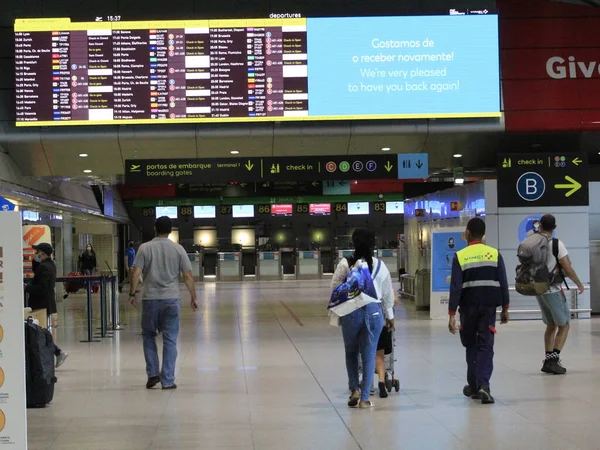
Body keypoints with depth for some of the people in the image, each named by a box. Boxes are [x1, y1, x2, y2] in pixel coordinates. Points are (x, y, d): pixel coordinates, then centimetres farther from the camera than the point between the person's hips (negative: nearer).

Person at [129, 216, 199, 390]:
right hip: (171, 299, 0)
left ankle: (152, 373, 9)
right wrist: (194, 298, 7)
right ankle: (168, 381, 4)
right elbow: (188, 276, 0)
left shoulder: (145, 248, 1)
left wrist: (132, 294, 6)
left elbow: (136, 274, -5)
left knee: (148, 335, 17)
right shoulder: (178, 249, 2)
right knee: (170, 340, 3)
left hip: (150, 299, 0)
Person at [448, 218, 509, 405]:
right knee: (486, 346, 1)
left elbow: (455, 288, -9)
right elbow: (503, 284, 1)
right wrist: (505, 309, 10)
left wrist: (452, 314, -7)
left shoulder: (460, 257, -6)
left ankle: (474, 385, 23)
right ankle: (483, 385, -17)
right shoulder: (495, 254, 0)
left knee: (471, 345, 16)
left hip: (468, 307, -1)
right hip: (489, 307, 1)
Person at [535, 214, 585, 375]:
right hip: (553, 290, -6)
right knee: (564, 325, 5)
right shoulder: (556, 244, -13)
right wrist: (579, 284, 2)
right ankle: (554, 359, -7)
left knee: (551, 325, 18)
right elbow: (568, 269, -13)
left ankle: (548, 361, 16)